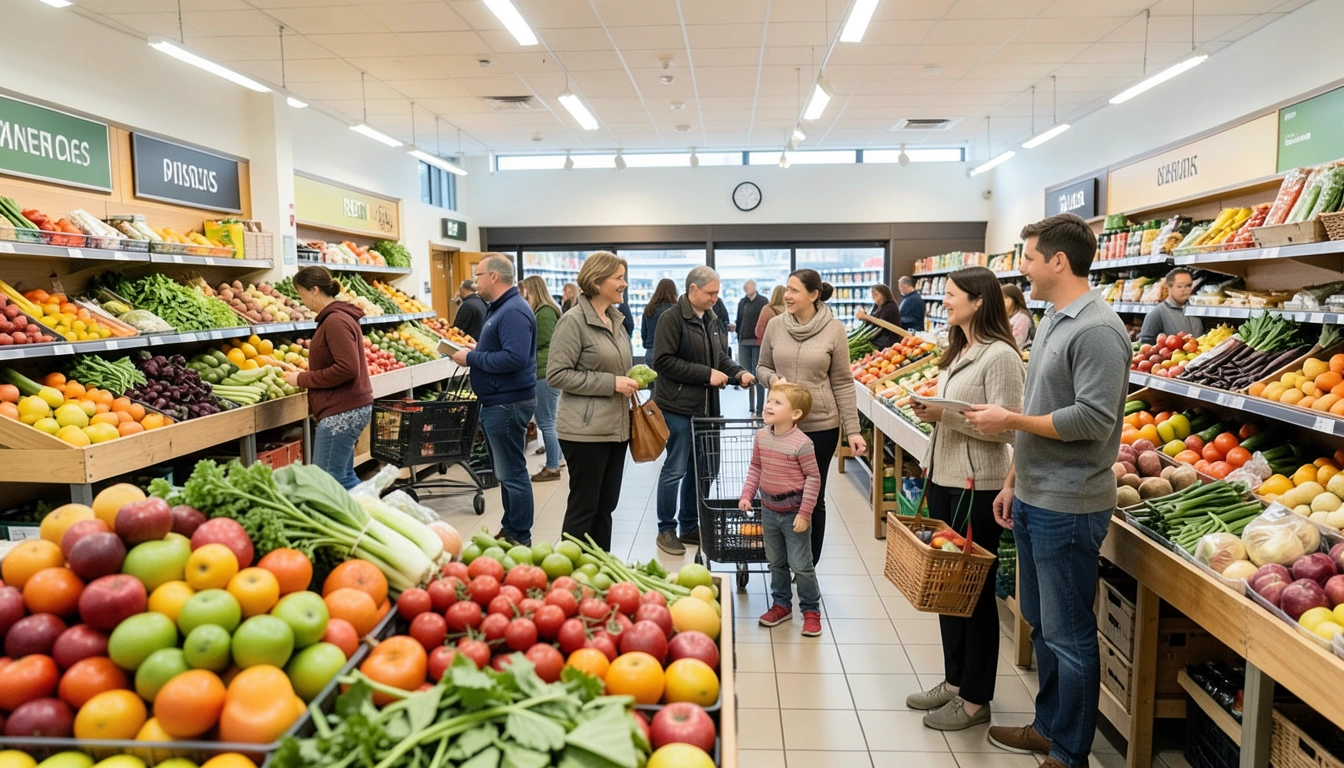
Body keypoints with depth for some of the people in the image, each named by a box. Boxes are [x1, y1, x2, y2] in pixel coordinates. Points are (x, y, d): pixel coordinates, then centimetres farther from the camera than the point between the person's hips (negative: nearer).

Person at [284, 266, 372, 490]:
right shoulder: (339, 316, 16)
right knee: (344, 478, 16)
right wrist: (302, 375, 12)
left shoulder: (336, 321, -15)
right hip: (346, 407, 11)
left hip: (342, 412, -11)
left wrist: (302, 379, -14)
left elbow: (347, 369, -24)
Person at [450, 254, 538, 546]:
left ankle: (520, 538, 8)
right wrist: (477, 348, 6)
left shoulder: (513, 311, -19)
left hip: (507, 404, -11)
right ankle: (509, 530, 30)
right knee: (505, 471, 18)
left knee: (512, 474, -2)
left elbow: (515, 358, -29)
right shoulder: (499, 308, 15)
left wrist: (471, 358, -20)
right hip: (497, 402, 11)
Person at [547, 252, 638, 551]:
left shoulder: (615, 319, 11)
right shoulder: (574, 321, -12)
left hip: (616, 428, 8)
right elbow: (557, 374, -17)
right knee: (583, 508, 2)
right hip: (586, 431, -8)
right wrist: (611, 383, -18)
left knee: (606, 507, 14)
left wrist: (631, 381, 5)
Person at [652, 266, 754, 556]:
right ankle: (666, 530, 14)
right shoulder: (672, 318, -12)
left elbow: (721, 356, 19)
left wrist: (738, 373, -2)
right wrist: (707, 375, -19)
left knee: (699, 469, 13)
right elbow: (663, 361, -19)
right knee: (675, 469, 0)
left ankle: (689, 526, 26)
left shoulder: (711, 320, 13)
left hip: (705, 407, 8)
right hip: (678, 407, -8)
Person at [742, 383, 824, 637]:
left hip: (793, 513, -6)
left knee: (801, 565, 3)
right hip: (769, 509, 6)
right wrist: (746, 494, 0)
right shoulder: (761, 437, -2)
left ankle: (811, 610, 21)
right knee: (776, 562, 18)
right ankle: (781, 604, 34)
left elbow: (813, 477, -16)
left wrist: (804, 513, -16)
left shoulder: (801, 443, -21)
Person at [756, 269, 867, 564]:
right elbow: (762, 367, 11)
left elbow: (843, 383, -4)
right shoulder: (775, 325, -1)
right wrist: (772, 378, -13)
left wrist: (853, 430, -7)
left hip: (821, 426, -2)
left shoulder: (834, 329, -7)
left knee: (813, 498, 10)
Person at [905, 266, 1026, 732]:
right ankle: (954, 681, 30)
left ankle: (976, 700, 17)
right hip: (943, 479, 9)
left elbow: (1005, 429, -19)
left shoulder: (1000, 356, -14)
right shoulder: (958, 352, 13)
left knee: (975, 590, 3)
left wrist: (946, 415, -21)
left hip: (977, 487, -9)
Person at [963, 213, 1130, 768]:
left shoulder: (1097, 330, -16)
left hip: (1067, 508, -9)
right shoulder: (1053, 323, 13)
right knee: (1040, 622, 19)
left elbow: (1093, 419, -24)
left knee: (1067, 634, 3)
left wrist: (1009, 421, -15)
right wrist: (1013, 480, 17)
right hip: (1033, 500, 9)